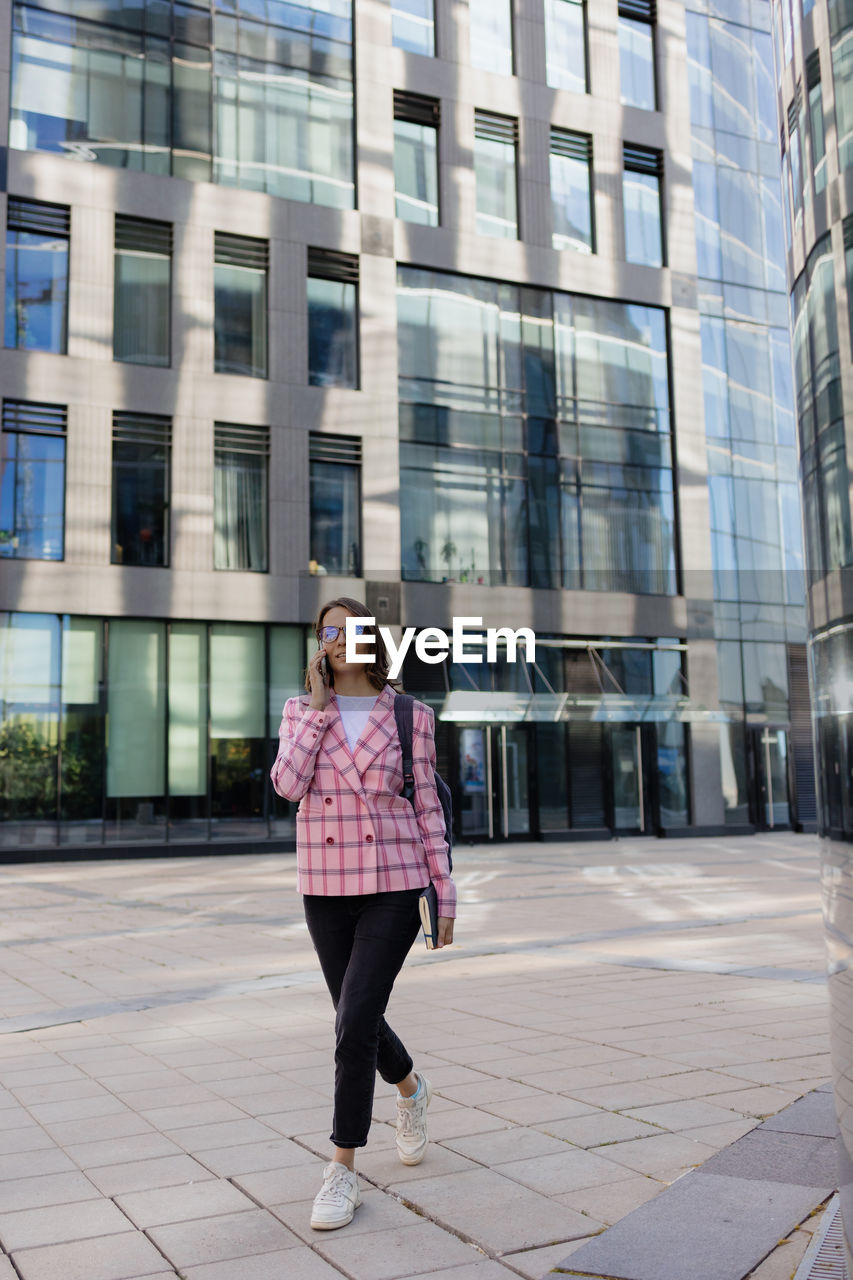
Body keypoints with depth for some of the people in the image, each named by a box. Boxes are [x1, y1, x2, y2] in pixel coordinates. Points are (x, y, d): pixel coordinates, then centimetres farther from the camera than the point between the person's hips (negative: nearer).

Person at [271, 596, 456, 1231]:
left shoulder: (411, 715, 0)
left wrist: (446, 897, 1)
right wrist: (320, 704, -13)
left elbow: (428, 808, 2)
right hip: (326, 887, 3)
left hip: (394, 885, -3)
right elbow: (288, 784, -14)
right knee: (360, 1021, 15)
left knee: (355, 1022, -13)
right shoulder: (301, 711, 4)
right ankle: (410, 1087, 48)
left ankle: (343, 1170, 3)